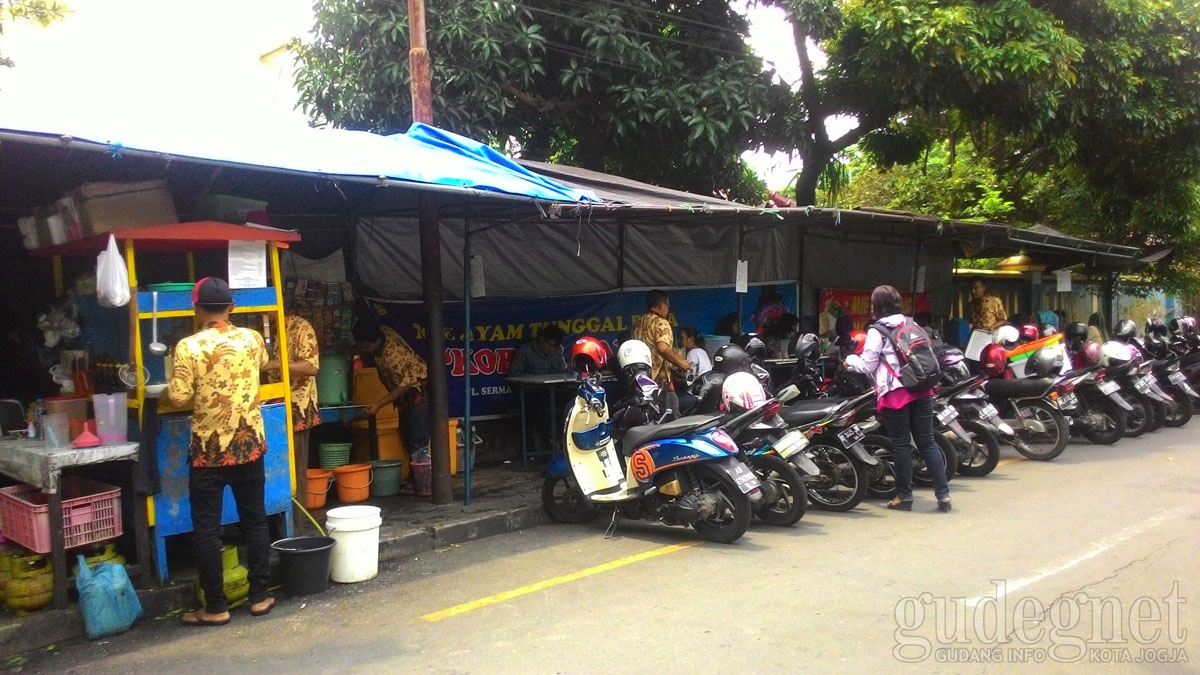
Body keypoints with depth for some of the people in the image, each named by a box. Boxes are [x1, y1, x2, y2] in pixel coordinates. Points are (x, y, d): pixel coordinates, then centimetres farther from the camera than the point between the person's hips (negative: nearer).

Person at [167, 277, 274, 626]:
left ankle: (215, 607, 11)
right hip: (250, 445, 4)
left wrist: (172, 386, 8)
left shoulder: (189, 347, -13)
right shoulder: (251, 338, 0)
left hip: (209, 450, -3)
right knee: (255, 521, 13)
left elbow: (178, 398, -15)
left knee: (206, 529, 6)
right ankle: (260, 596, 20)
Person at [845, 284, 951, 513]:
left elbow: (867, 365, -5)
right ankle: (943, 494, 4)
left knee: (901, 444, 1)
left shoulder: (877, 331, -6)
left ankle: (904, 496, 6)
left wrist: (850, 360, 12)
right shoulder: (911, 324, 14)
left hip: (895, 394, -5)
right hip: (921, 390, 6)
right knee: (927, 442, 7)